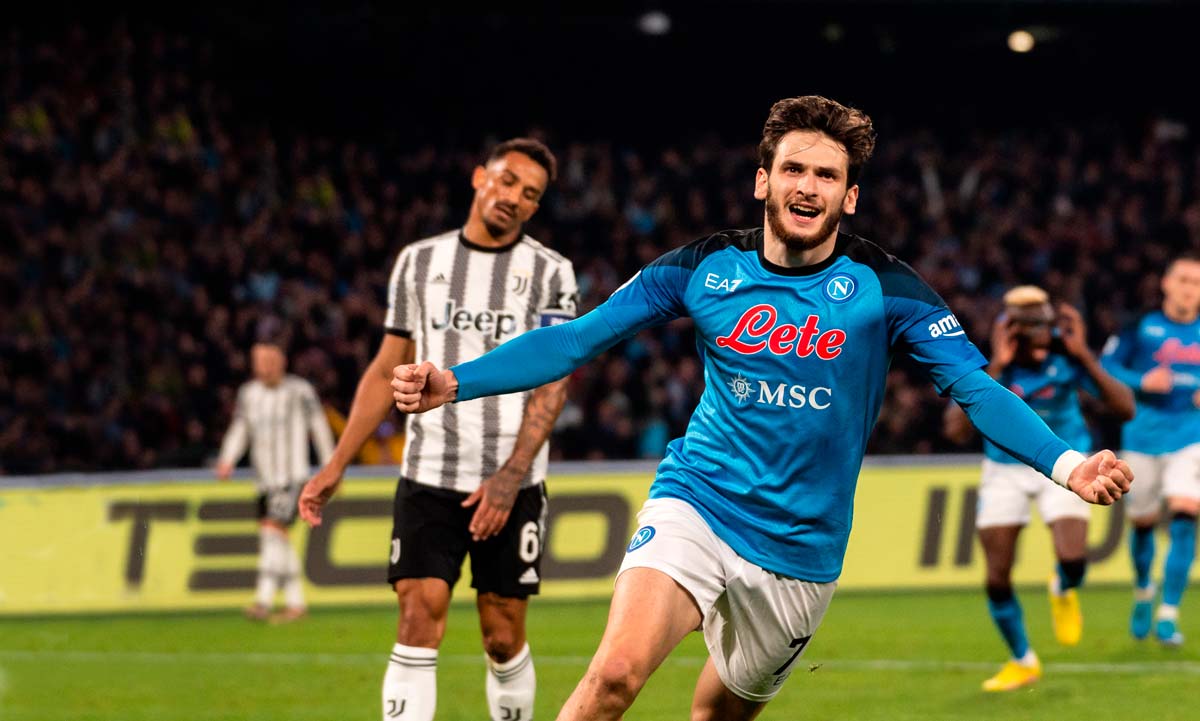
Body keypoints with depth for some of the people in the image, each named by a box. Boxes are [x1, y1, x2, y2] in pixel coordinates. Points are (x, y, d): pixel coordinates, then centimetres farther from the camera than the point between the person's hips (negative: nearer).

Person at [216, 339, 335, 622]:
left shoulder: (298, 391, -5)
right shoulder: (248, 393, 9)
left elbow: (319, 428, 2)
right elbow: (239, 430, 10)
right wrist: (227, 461, -9)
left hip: (292, 477, -6)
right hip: (265, 480, 6)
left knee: (273, 532, -19)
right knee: (278, 543, 8)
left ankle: (263, 602, -27)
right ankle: (295, 603, 17)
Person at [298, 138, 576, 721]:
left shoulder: (549, 273, 2)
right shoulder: (420, 261, 9)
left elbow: (551, 384, -5)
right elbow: (387, 371, 14)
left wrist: (509, 478, -17)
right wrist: (335, 467, 9)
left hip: (512, 484, -1)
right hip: (428, 477, 1)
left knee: (504, 639, 1)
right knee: (418, 623, -11)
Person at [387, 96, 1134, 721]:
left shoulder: (881, 286, -7)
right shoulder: (707, 267, -3)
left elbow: (975, 384, -12)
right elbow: (577, 338, -1)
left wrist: (1067, 463, -28)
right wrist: (455, 382, -13)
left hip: (800, 551, 1)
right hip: (695, 505, -1)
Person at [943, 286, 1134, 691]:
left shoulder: (1066, 357, -21)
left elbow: (1125, 409, -26)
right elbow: (956, 430, -37)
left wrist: (1084, 356, -34)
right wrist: (995, 369, -41)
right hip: (1005, 471, 1)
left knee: (1073, 562, -21)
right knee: (997, 578, -1)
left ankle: (1062, 590, 19)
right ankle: (1022, 662, 24)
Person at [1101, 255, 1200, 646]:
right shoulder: (1140, 326, 2)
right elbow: (1106, 366, -1)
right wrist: (1141, 381, -17)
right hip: (1143, 433, 0)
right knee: (1142, 521, 8)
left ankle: (1168, 614, -13)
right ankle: (1143, 591, 39)